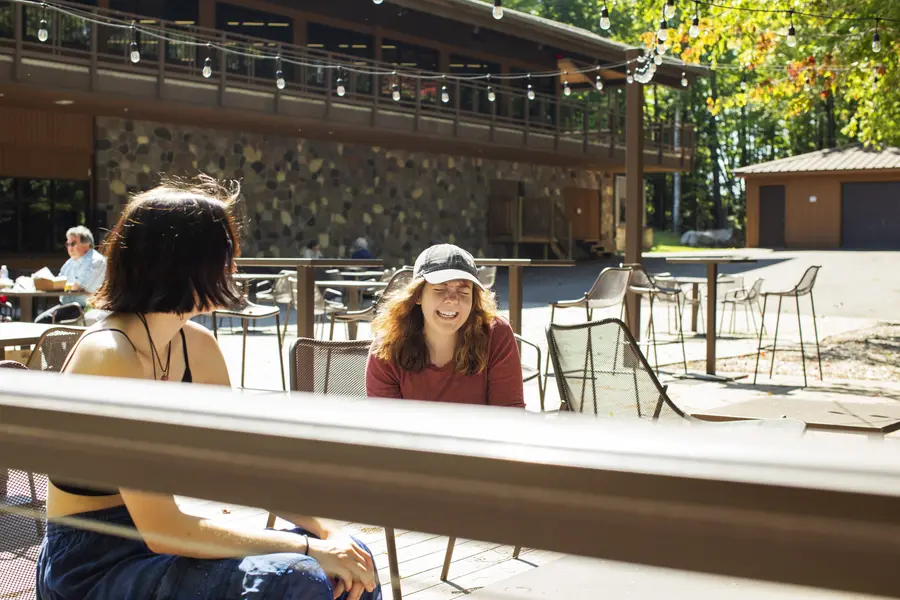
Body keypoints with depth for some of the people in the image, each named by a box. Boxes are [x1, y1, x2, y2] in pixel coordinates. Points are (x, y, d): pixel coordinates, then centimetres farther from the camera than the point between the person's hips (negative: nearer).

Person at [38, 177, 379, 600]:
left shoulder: (196, 345, 2)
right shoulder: (109, 356, -23)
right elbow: (163, 530, -26)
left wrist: (329, 533, -10)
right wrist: (309, 548, -23)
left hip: (152, 547, 8)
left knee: (353, 564, -1)